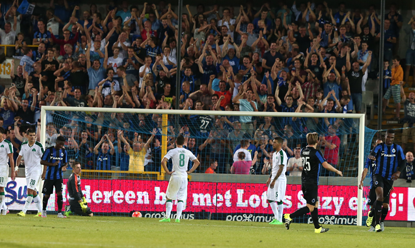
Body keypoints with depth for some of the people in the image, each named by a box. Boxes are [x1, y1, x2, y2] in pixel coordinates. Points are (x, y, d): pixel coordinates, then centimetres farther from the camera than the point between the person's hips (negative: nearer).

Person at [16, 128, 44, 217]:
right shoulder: (24, 145, 7)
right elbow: (20, 157, 13)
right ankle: (40, 211, 18)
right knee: (34, 191, 10)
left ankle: (24, 211, -19)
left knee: (30, 190, -15)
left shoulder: (38, 146, -7)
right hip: (27, 170, 6)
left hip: (36, 169, -6)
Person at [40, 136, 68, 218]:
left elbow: (65, 162, 17)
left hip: (59, 176, 2)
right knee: (47, 194, 6)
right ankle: (44, 210, 26)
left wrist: (64, 167, -8)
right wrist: (52, 164, -21)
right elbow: (42, 162, -6)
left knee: (59, 193, -11)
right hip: (49, 176, -2)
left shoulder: (63, 151, 6)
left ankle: (59, 212, -11)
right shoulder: (49, 150, -6)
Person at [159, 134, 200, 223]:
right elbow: (197, 162, 13)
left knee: (169, 196, 8)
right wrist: (189, 171, 11)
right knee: (181, 198, 6)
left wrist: (167, 172, -7)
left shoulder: (173, 151, -4)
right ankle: (178, 217, -3)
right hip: (184, 177, 3)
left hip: (175, 176, -3)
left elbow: (163, 161, -15)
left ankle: (167, 217, 1)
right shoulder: (188, 152, 7)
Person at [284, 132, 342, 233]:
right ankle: (290, 216, -16)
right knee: (310, 207, -5)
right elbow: (325, 165, -13)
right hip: (312, 182, -8)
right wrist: (337, 171, 1)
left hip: (304, 181, 8)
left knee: (315, 203, 15)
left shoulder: (303, 151, 7)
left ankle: (317, 228, 17)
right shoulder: (315, 152, -15)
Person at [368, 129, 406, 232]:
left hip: (390, 178, 3)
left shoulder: (398, 148, 7)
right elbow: (372, 154, -18)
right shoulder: (380, 147, 0)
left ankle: (382, 221, 35)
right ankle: (377, 223, -30)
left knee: (385, 201, 8)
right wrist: (371, 156, -44)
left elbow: (403, 161, 7)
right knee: (380, 195, -24)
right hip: (379, 175, -3)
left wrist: (398, 172, -11)